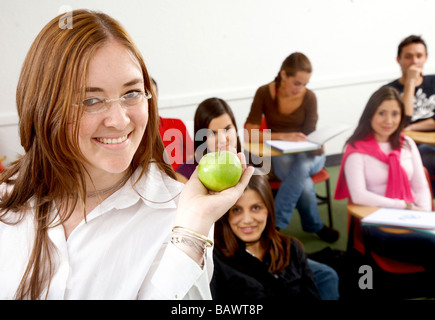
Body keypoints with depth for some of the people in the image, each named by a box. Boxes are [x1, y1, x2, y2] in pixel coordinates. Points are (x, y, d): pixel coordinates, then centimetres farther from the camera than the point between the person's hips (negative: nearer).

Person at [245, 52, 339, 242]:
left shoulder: (309, 97, -7)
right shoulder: (264, 93, -8)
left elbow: (308, 138, -3)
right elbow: (250, 132, -15)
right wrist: (282, 136, -28)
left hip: (307, 156, 1)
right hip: (279, 155, -1)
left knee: (301, 166, -37)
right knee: (304, 183, -34)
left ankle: (276, 223, -32)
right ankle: (315, 226, -13)